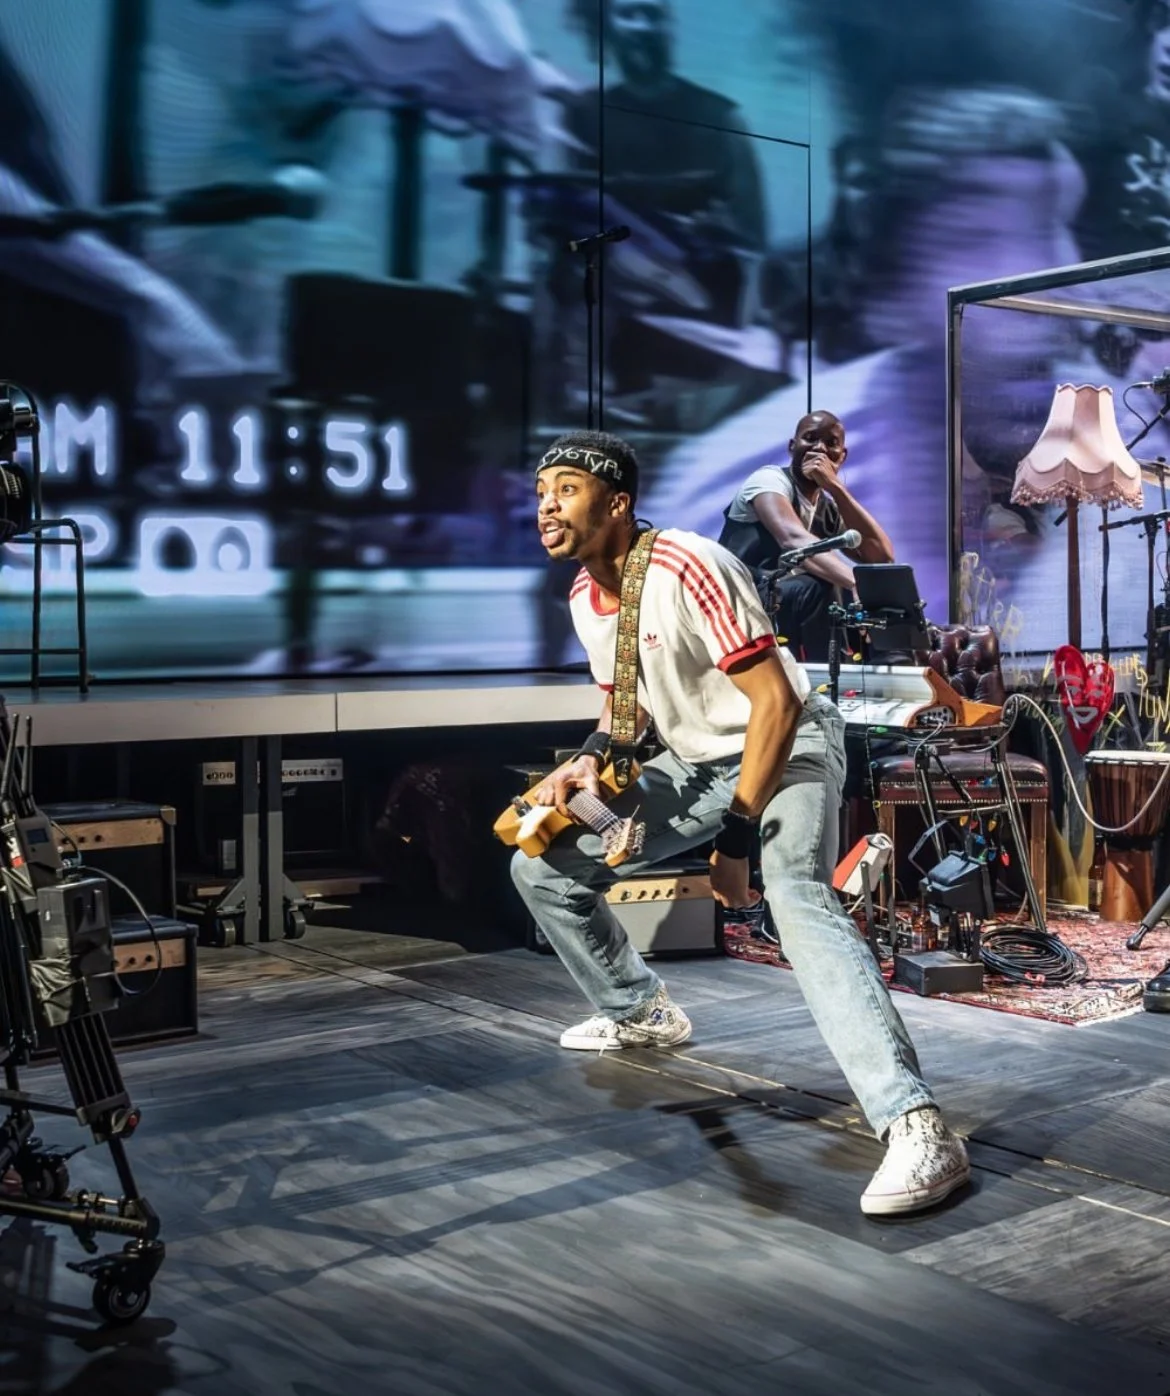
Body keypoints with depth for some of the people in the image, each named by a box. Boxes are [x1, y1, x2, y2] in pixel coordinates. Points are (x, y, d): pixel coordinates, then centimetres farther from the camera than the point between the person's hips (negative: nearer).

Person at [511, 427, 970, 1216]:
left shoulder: (686, 569, -26)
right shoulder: (586, 599, 0)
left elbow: (776, 703, -27)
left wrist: (736, 836, -28)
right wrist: (594, 758, -6)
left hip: (790, 747, -8)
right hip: (697, 764, 9)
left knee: (797, 897, -36)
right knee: (543, 866, 7)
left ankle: (916, 1127, -42)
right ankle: (640, 1011, 29)